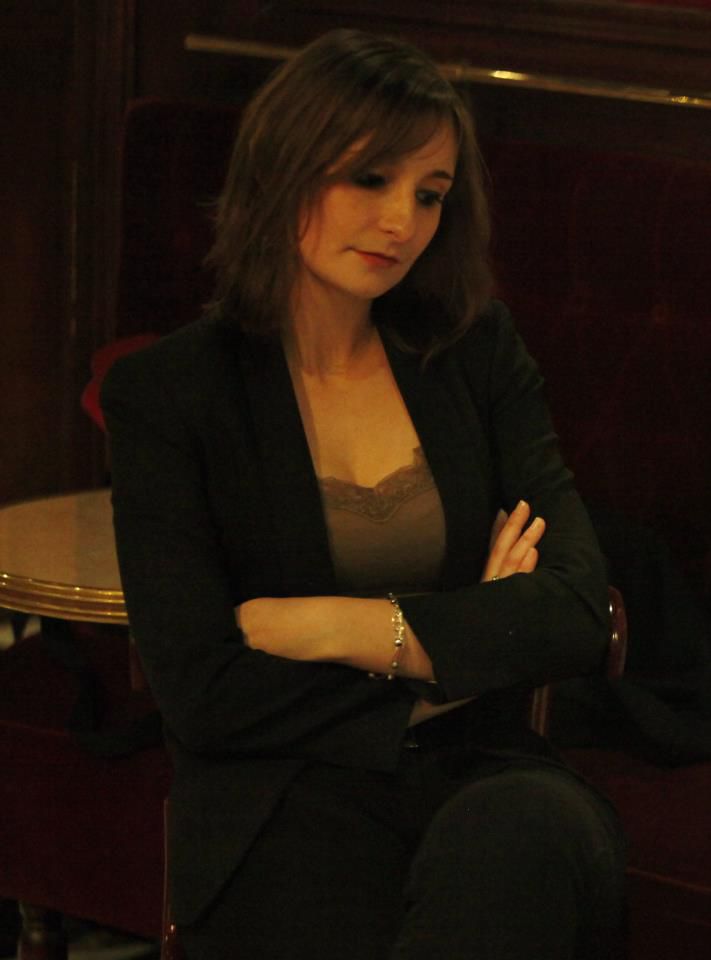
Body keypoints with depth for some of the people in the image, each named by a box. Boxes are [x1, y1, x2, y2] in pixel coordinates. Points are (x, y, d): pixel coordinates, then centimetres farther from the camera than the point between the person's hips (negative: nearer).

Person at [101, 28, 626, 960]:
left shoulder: (478, 351, 11)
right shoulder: (165, 393, 1)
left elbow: (578, 612, 0)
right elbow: (204, 697, -6)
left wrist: (332, 628, -8)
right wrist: (460, 641, -3)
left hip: (479, 776, 3)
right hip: (290, 803, -3)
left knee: (519, 835, -35)